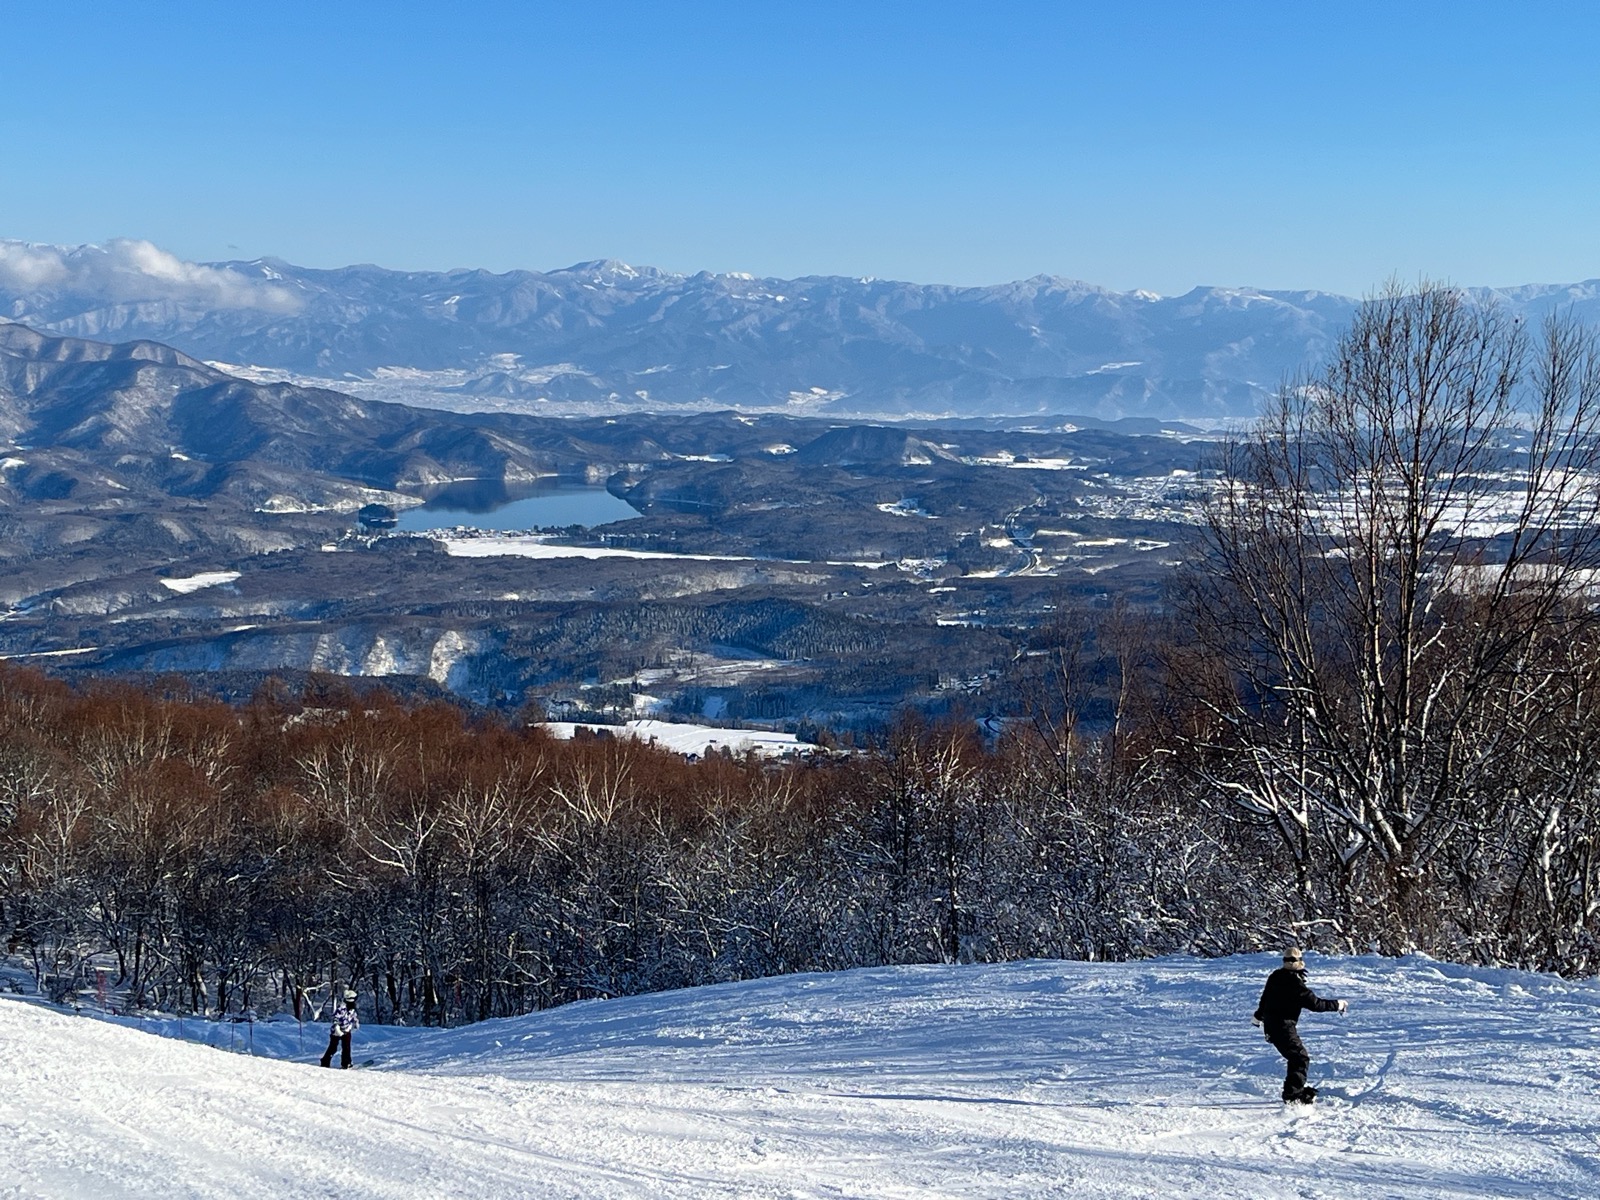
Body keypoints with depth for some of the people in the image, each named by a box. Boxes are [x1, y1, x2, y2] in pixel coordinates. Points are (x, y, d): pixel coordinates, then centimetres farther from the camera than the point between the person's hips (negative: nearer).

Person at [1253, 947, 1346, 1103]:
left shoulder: (1275, 977, 6)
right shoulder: (1295, 983, -21)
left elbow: (1265, 996, 21)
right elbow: (1315, 1003, -18)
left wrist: (1259, 1016, 38)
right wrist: (1338, 1005, -5)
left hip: (1271, 1025, 9)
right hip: (1284, 1028, -9)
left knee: (1297, 1058, 19)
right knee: (1301, 1059, -3)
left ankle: (1297, 1090, 26)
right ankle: (1292, 1095, -7)